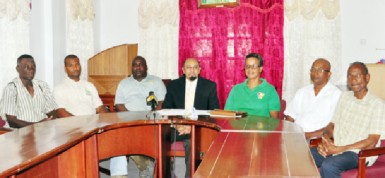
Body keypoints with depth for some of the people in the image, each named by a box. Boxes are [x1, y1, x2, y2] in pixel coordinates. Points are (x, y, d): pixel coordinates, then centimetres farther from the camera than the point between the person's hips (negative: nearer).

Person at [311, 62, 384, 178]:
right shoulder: (344, 96, 12)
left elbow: (371, 142, -12)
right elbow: (332, 125, 14)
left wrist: (339, 149, -19)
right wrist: (325, 140, -10)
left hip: (359, 153, -6)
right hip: (335, 148, 6)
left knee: (328, 166, -34)